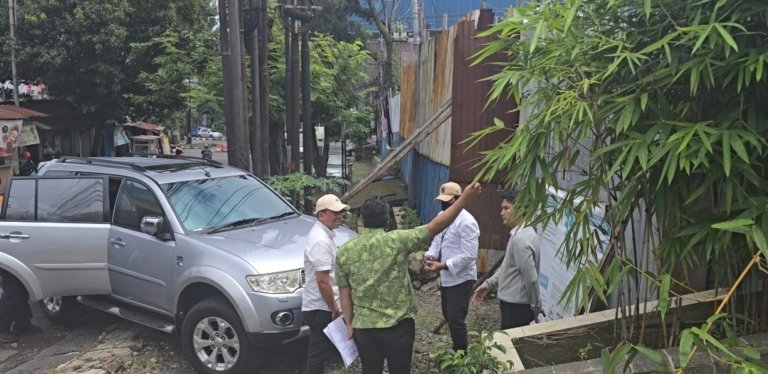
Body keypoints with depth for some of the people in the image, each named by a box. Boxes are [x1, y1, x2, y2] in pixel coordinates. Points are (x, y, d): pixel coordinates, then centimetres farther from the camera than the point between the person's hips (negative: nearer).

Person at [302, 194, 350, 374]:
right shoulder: (321, 240, -24)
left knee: (322, 350, 21)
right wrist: (334, 308, -16)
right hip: (321, 308, -10)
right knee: (319, 353, 3)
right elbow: (322, 280, -26)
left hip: (321, 306, 10)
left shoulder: (323, 234, 9)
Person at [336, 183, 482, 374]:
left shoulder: (345, 251, -1)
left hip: (364, 328, 2)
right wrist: (464, 199, -15)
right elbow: (435, 227, -16)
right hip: (398, 325, -2)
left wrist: (349, 324, 12)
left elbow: (344, 294, 1)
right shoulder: (397, 240, -12)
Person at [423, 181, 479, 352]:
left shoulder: (466, 222, -22)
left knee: (456, 320, -4)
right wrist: (430, 255, -8)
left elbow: (469, 255, -26)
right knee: (448, 316, 20)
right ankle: (456, 350, 37)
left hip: (461, 279, -9)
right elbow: (436, 240, 13)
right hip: (446, 277, 9)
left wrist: (443, 265, -28)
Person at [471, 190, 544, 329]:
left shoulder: (521, 239, -24)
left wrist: (536, 307, -13)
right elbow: (507, 267, 19)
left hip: (516, 306, -10)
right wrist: (488, 284, 12)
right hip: (514, 303, 10)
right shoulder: (520, 233, 9)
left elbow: (531, 278, -24)